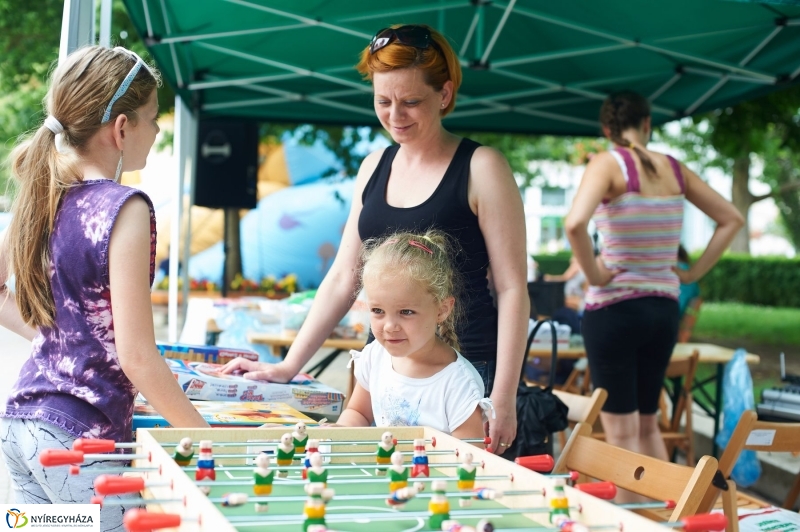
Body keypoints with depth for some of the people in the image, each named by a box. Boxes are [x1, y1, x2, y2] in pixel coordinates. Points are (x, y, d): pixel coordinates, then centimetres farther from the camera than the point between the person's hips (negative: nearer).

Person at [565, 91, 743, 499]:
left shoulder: (609, 163, -9)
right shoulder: (674, 169, 7)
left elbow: (575, 224, -27)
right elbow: (731, 219, 16)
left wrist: (594, 274, -14)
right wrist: (694, 272, 13)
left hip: (613, 308, -5)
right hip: (664, 308, 5)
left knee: (622, 434, 2)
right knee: (648, 424, 20)